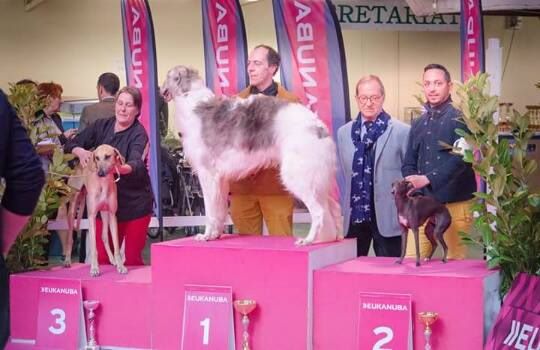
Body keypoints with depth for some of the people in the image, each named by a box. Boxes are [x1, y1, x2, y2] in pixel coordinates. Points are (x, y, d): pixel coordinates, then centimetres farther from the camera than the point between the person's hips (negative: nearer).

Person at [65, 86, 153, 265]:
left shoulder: (139, 134, -12)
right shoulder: (102, 126, 3)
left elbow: (137, 163, -30)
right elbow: (71, 144, 5)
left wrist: (120, 168, -53)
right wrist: (80, 151, -19)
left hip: (135, 203, -4)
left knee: (133, 258, 2)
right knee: (102, 258, 0)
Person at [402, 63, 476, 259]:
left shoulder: (458, 119, -2)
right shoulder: (418, 124, 16)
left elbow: (460, 159, -15)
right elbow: (409, 164, 15)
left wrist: (428, 179, -22)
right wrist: (410, 182, -7)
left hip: (454, 204, -5)